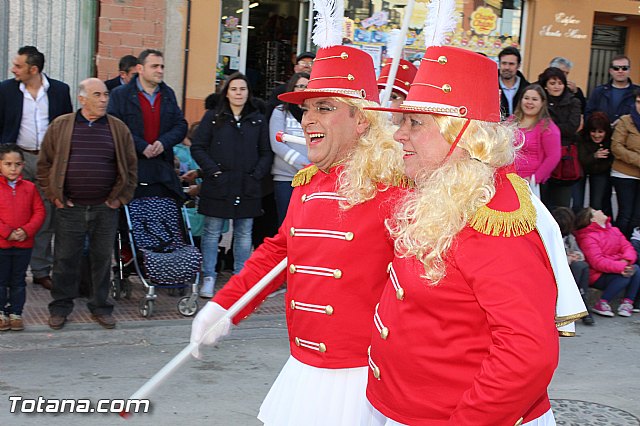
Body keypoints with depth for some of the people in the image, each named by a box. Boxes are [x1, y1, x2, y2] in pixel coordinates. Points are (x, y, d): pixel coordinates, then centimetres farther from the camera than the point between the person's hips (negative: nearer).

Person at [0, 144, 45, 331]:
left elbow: (39, 212, 1)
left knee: (18, 282, 11)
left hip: (24, 244, 2)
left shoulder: (30, 188, 2)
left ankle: (16, 313, 20)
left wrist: (27, 231, -13)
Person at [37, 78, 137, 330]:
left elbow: (130, 167, 9)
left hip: (106, 208, 1)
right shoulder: (60, 126, 3)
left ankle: (100, 307, 20)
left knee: (103, 258, 7)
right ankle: (60, 308, 18)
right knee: (65, 259, 4)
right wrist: (54, 196, 1)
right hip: (69, 208, -1)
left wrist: (120, 198, 3)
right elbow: (44, 164, 7)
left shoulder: (119, 129, 5)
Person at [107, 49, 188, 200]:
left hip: (162, 172, 4)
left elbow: (181, 125, 13)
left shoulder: (168, 94, 16)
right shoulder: (120, 94, 0)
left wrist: (164, 142, -7)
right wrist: (141, 146, -16)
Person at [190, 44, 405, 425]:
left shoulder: (393, 189, -14)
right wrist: (224, 305, 14)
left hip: (360, 379, -7)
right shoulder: (306, 185, 10)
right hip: (302, 371, 7)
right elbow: (277, 251, 21)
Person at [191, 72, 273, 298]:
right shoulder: (213, 118, 4)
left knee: (244, 234, 6)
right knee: (212, 232, 3)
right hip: (218, 186, -2)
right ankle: (208, 278, 10)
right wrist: (212, 170, -9)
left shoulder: (258, 120, 10)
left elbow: (266, 153, 12)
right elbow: (197, 147, 2)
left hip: (248, 188, 2)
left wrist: (257, 174, -3)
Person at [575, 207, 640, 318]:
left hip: (618, 268, 7)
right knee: (624, 276, -30)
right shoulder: (588, 238, -13)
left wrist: (625, 260, -20)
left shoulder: (613, 230, 12)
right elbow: (597, 262, -22)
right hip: (598, 277, -7)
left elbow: (628, 247, 4)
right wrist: (621, 267, -33)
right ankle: (601, 304, -17)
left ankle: (627, 302, -11)